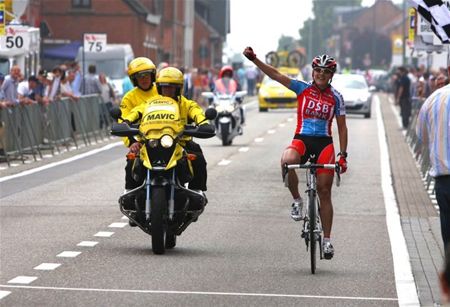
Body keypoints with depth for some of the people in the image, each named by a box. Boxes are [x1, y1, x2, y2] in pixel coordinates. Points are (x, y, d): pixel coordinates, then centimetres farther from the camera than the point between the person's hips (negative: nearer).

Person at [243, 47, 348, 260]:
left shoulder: (336, 98, 4)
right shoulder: (302, 89, 3)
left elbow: (342, 127, 8)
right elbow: (275, 75, -5)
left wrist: (343, 154, 1)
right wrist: (253, 59, -16)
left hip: (324, 143, 1)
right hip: (302, 139, -1)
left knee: (324, 192, 0)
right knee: (287, 161, -36)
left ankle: (327, 239, 10)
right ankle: (297, 200, -12)